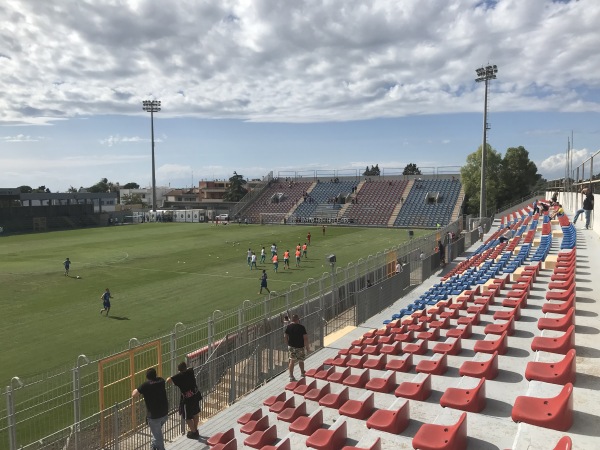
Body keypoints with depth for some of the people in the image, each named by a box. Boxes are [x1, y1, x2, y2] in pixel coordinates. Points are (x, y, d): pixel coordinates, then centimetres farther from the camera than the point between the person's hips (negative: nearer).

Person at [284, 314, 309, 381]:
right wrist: (307, 347, -5)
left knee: (292, 361, 11)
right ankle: (302, 374, 34)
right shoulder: (301, 327, -18)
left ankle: (291, 376, 10)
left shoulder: (288, 327, -5)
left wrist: (288, 344, 18)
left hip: (291, 346, 3)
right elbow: (305, 338, -17)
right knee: (301, 361, 16)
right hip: (300, 347, -3)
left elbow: (286, 337, 4)